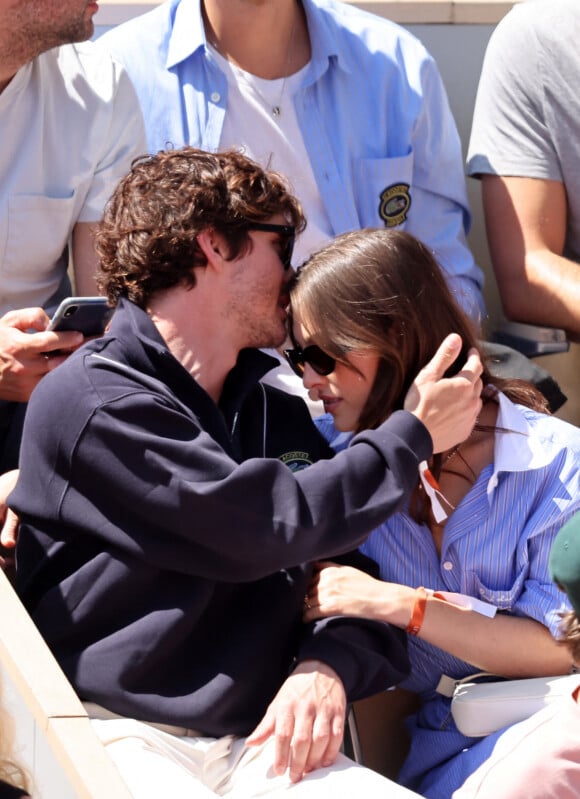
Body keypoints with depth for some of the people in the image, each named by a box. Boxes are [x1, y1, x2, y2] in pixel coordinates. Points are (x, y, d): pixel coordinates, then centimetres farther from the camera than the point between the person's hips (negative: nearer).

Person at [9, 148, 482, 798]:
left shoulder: (279, 414, 18)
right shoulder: (91, 401, -7)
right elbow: (270, 528, -14)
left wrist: (331, 662, -8)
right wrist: (414, 434, -2)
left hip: (255, 743, 6)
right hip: (116, 737, -6)